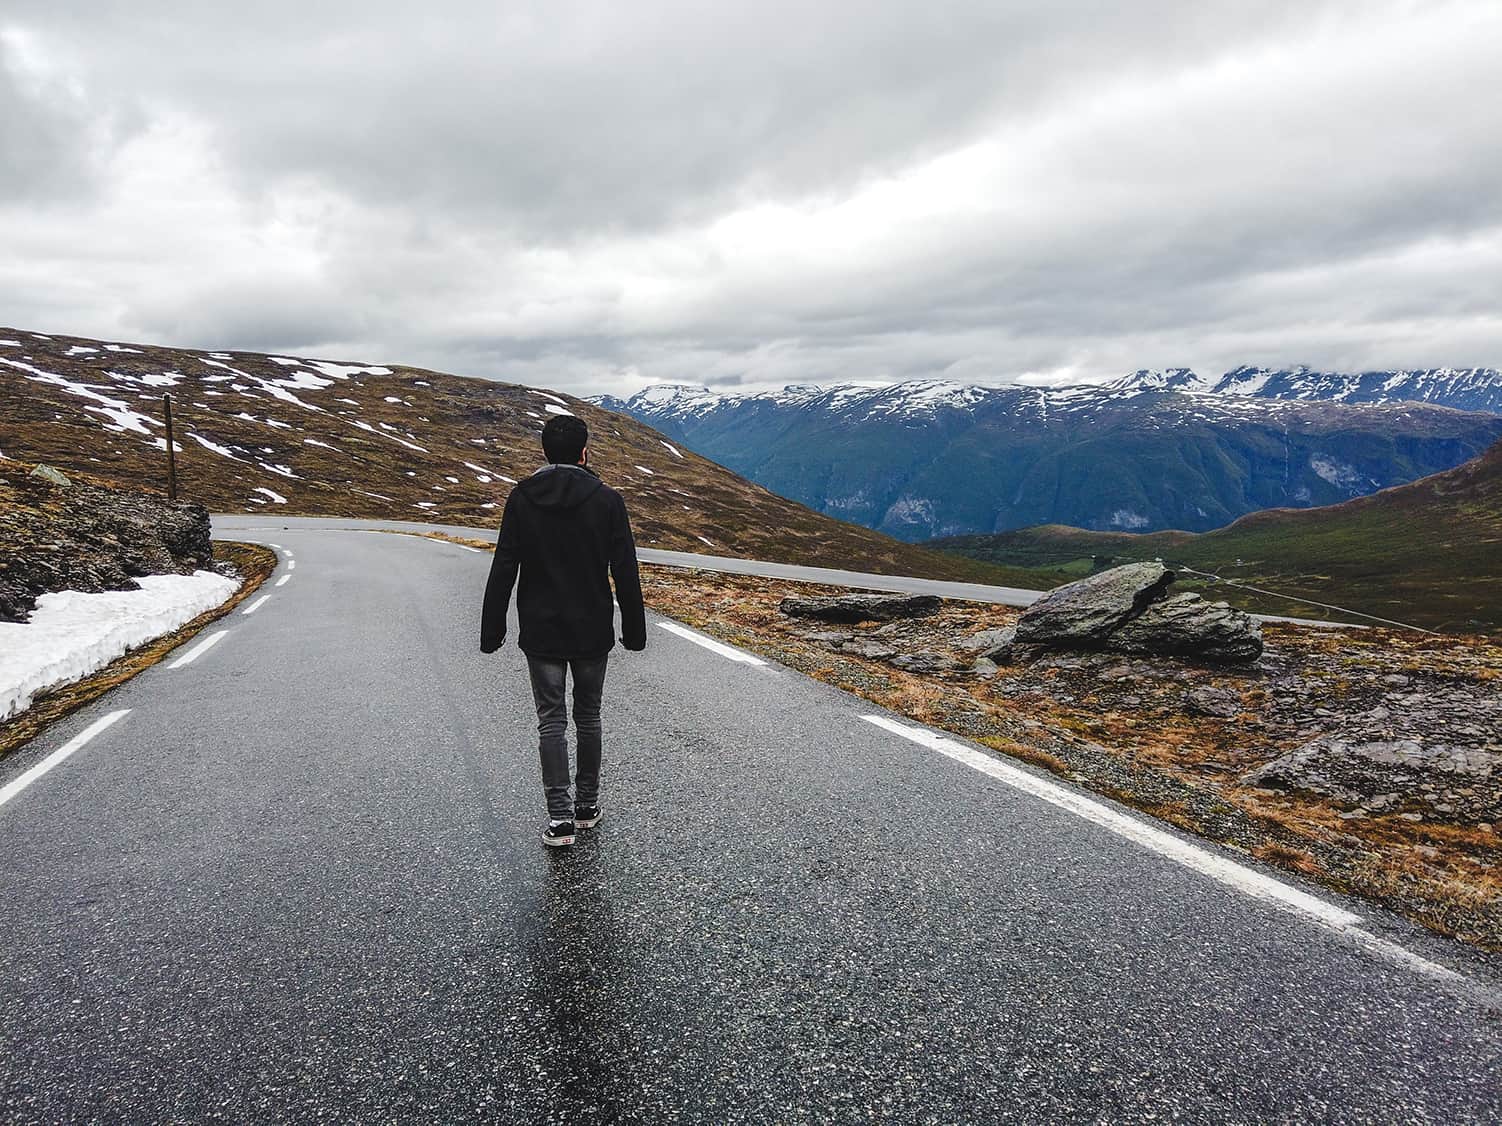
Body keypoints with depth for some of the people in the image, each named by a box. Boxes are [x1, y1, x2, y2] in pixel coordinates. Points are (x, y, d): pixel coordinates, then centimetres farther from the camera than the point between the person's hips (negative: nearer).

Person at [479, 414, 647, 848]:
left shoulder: (521, 498, -4)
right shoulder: (607, 500, -6)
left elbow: (503, 571, -3)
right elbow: (626, 572, -4)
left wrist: (492, 631, 4)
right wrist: (634, 629, 5)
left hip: (541, 632, 0)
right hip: (593, 632, 0)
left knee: (551, 720, 5)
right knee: (588, 716, 14)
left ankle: (560, 815, 1)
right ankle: (587, 804, 25)